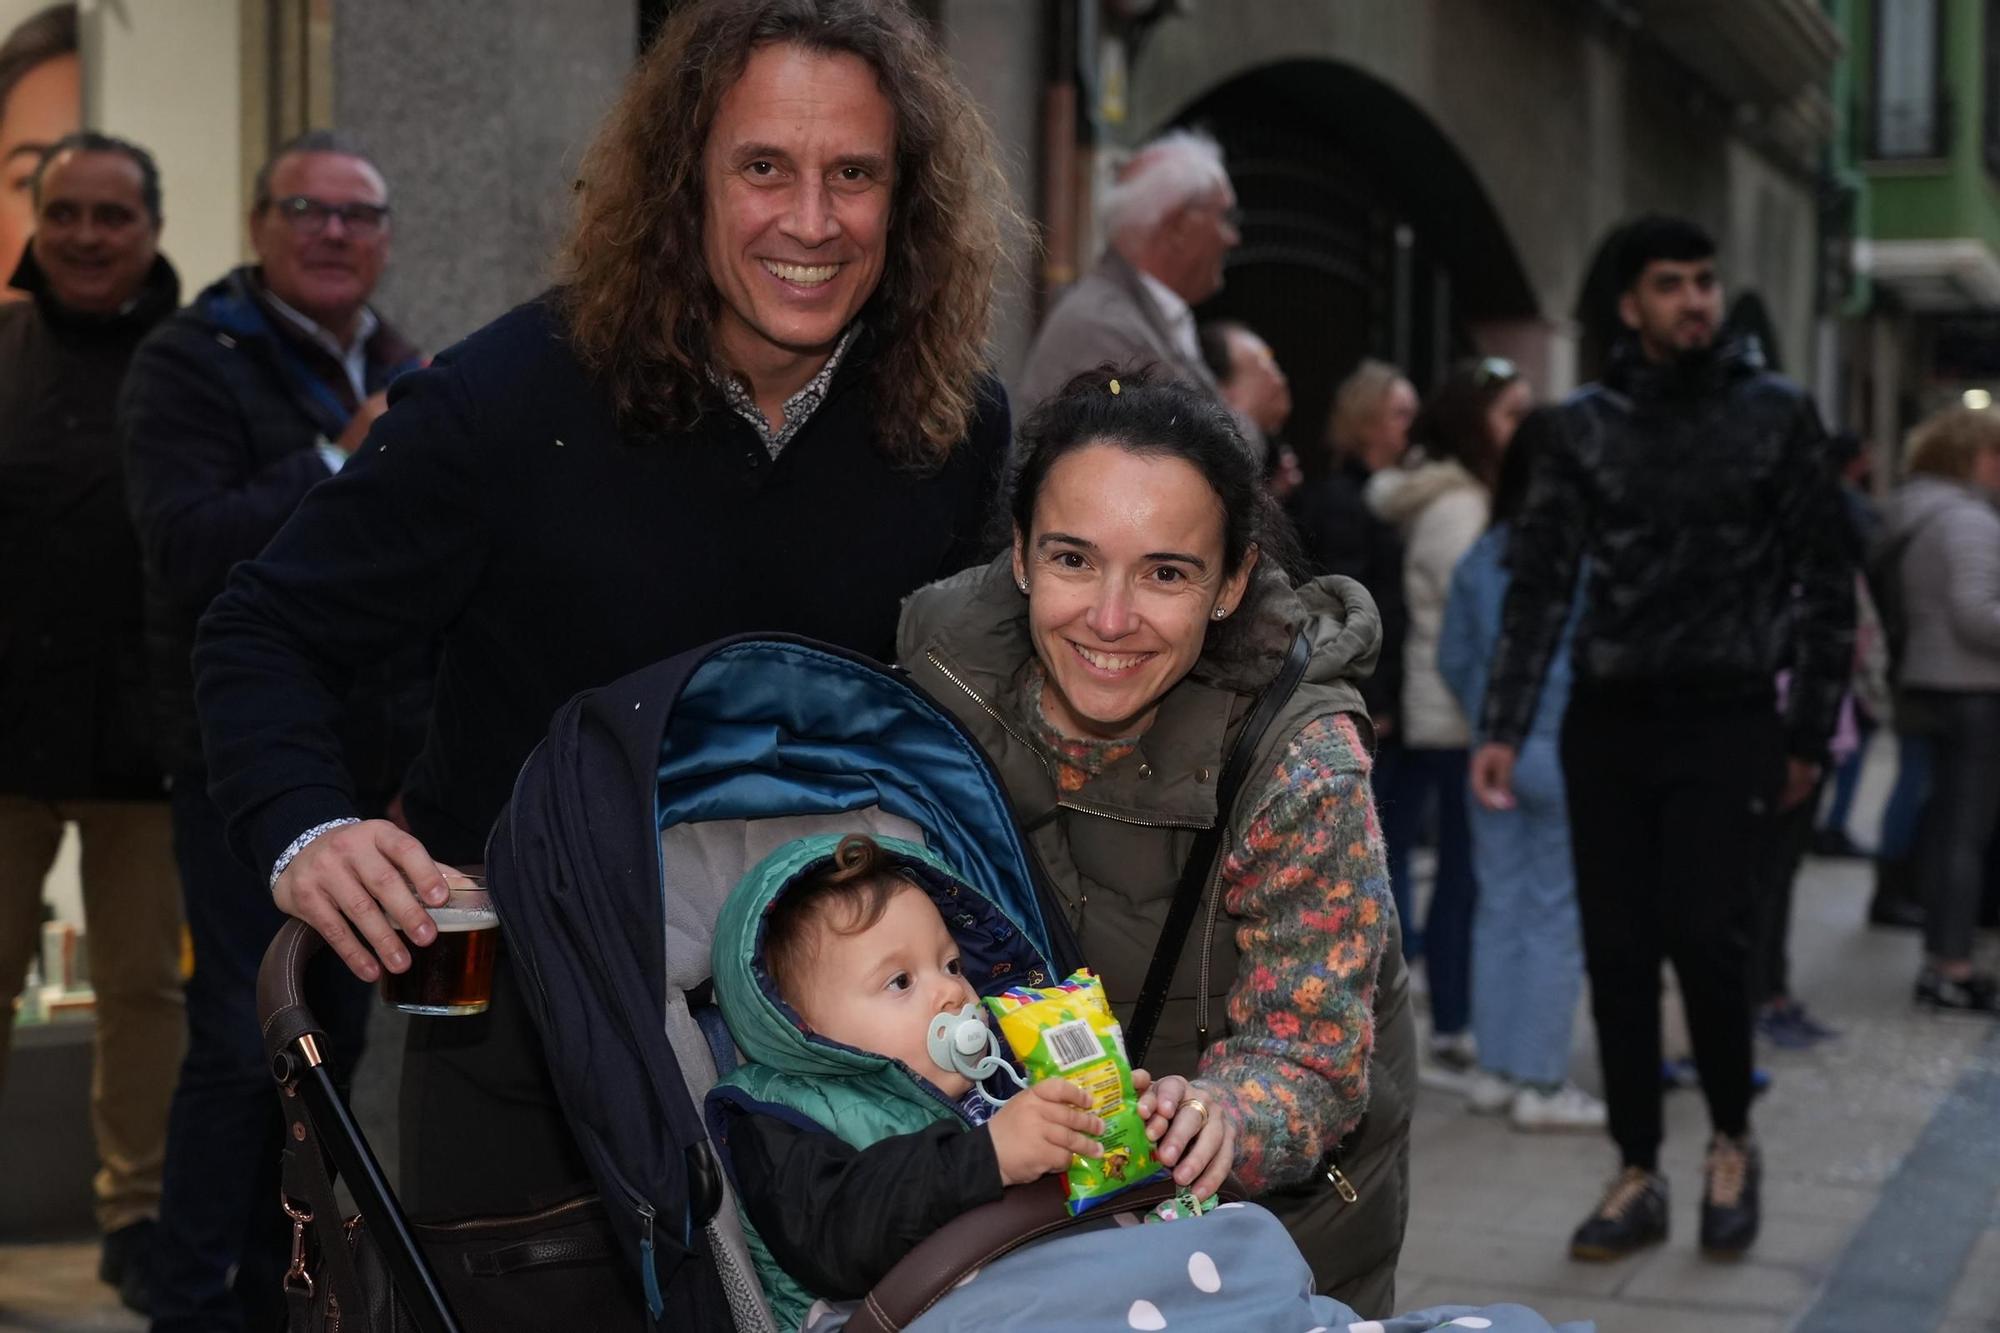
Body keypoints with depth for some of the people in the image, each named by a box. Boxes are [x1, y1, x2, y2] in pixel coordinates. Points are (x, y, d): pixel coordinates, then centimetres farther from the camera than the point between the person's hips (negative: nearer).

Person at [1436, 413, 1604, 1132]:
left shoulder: (1480, 559, 4)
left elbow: (1453, 657, 8)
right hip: (1564, 753, -6)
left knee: (1499, 909, 12)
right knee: (1557, 917, 1)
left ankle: (1495, 1070, 18)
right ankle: (1539, 1082, 4)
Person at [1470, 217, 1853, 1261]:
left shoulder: (1776, 413, 2)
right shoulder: (1582, 425, 5)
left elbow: (1824, 583, 5)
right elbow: (1539, 583, 4)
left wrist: (1810, 730, 1)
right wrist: (1503, 729, -4)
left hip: (1723, 718, -2)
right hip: (1606, 722, 2)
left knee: (1702, 934, -11)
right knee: (1617, 953, 3)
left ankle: (1732, 1137, 15)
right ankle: (1639, 1175, 16)